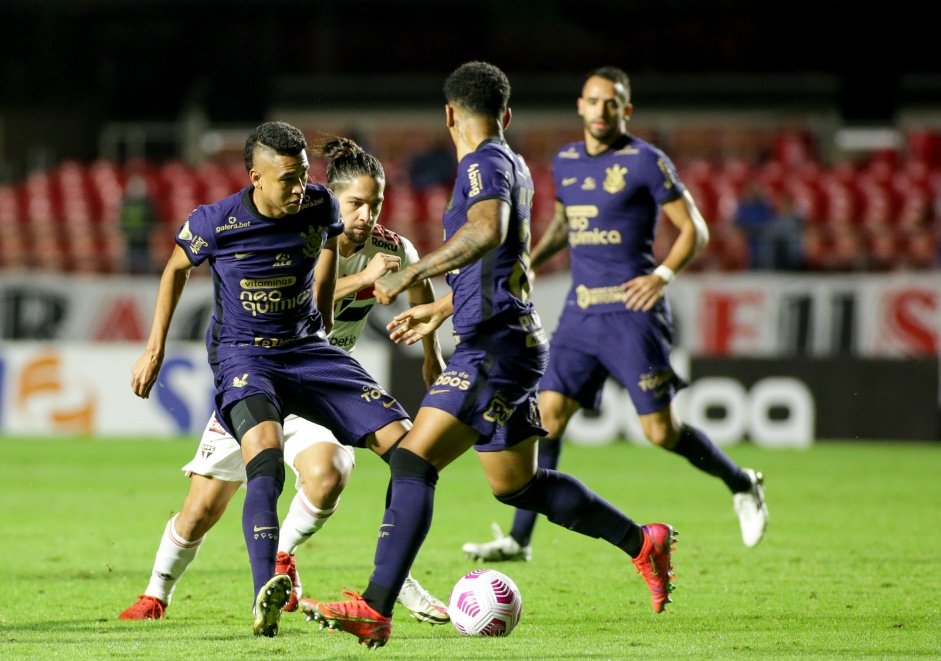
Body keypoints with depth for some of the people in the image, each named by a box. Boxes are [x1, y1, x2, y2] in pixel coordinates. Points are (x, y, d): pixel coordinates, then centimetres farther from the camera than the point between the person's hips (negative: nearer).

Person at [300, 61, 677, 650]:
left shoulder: (485, 164, -10)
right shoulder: (516, 169, 18)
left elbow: (487, 231, -32)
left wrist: (412, 274, -31)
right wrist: (440, 310, 41)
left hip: (497, 348, -10)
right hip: (513, 343, 10)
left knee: (414, 461, -16)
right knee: (516, 485, 21)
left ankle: (375, 610, -24)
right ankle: (643, 542, 28)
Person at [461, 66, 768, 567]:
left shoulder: (645, 162, -7)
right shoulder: (565, 162, 12)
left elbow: (693, 230, -5)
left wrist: (663, 275, -20)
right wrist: (530, 261, 13)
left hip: (630, 310, -5)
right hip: (580, 312, 6)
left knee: (661, 431, -5)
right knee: (547, 414, -4)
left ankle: (742, 486, 21)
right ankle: (519, 539, -1)